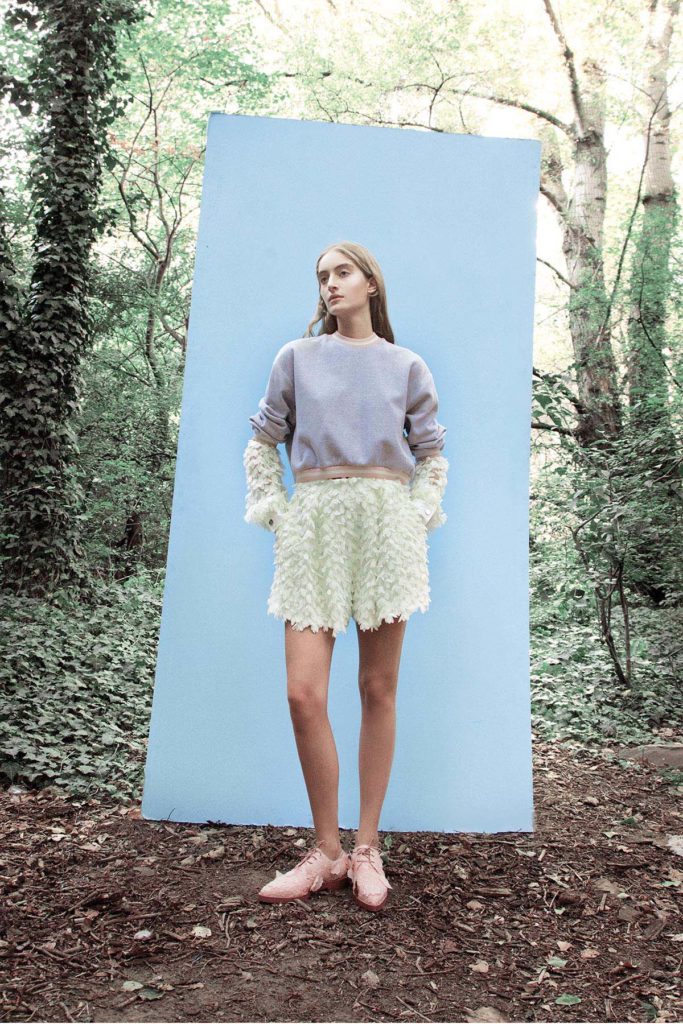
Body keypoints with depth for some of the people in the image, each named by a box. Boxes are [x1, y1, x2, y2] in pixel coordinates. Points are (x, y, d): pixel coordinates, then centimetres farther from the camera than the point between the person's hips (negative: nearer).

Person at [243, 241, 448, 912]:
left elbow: (432, 454, 16)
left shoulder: (406, 366, 13)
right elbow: (262, 443, 15)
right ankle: (325, 852, 10)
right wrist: (274, 510, 4)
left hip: (385, 522, 0)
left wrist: (419, 514, 3)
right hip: (313, 522, 0)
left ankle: (367, 848, 17)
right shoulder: (296, 358, 13)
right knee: (304, 694, -8)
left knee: (378, 690, 3)